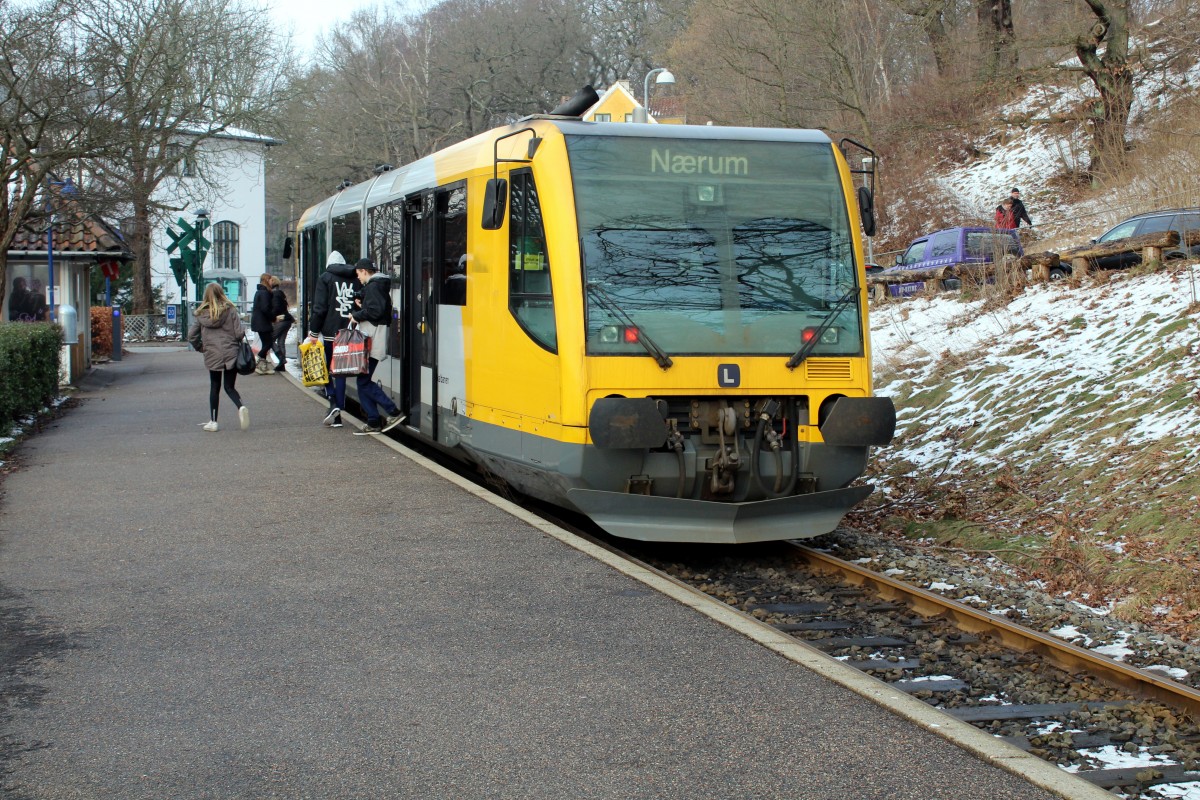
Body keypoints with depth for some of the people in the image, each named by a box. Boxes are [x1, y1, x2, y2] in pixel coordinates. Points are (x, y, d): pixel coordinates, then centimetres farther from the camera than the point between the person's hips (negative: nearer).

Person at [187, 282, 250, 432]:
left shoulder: (201, 314, 0)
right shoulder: (230, 310, -5)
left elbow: (192, 336, 2)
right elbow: (239, 333, -9)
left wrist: (202, 348, 17)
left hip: (212, 356, 1)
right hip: (231, 354, -1)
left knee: (214, 388, 14)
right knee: (229, 387, 8)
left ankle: (213, 421, 15)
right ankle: (241, 407, -21)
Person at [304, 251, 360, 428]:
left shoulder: (325, 278, -1)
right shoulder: (356, 280, 10)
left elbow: (319, 308, -7)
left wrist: (313, 332, -4)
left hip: (329, 332, -4)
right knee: (341, 372, 8)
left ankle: (333, 403, -11)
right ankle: (337, 416, 8)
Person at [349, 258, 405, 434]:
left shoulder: (372, 286, -10)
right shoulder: (381, 286, 21)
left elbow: (375, 311, -22)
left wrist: (357, 315, -9)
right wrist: (362, 308, 14)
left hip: (371, 341, -10)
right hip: (373, 341, 10)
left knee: (363, 381, -9)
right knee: (363, 381, 10)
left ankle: (394, 412, -11)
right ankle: (374, 423, 9)